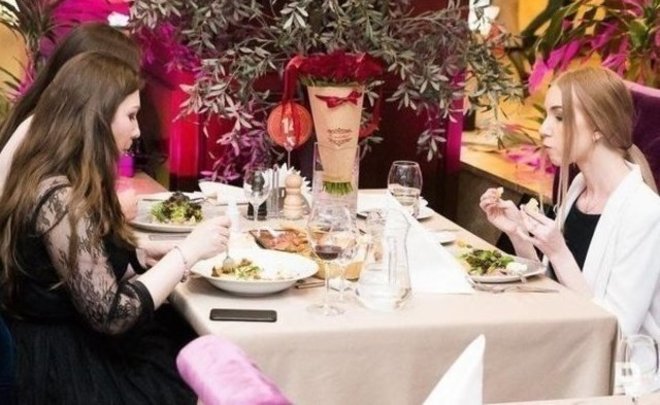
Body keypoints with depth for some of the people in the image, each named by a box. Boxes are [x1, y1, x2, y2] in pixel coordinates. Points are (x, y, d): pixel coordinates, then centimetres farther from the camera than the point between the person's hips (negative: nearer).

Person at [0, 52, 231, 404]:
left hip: (73, 351, 9)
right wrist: (187, 251, -19)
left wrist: (143, 258, 2)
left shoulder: (60, 184, 6)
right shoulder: (61, 199, -25)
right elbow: (111, 315, -26)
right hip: (70, 373, -9)